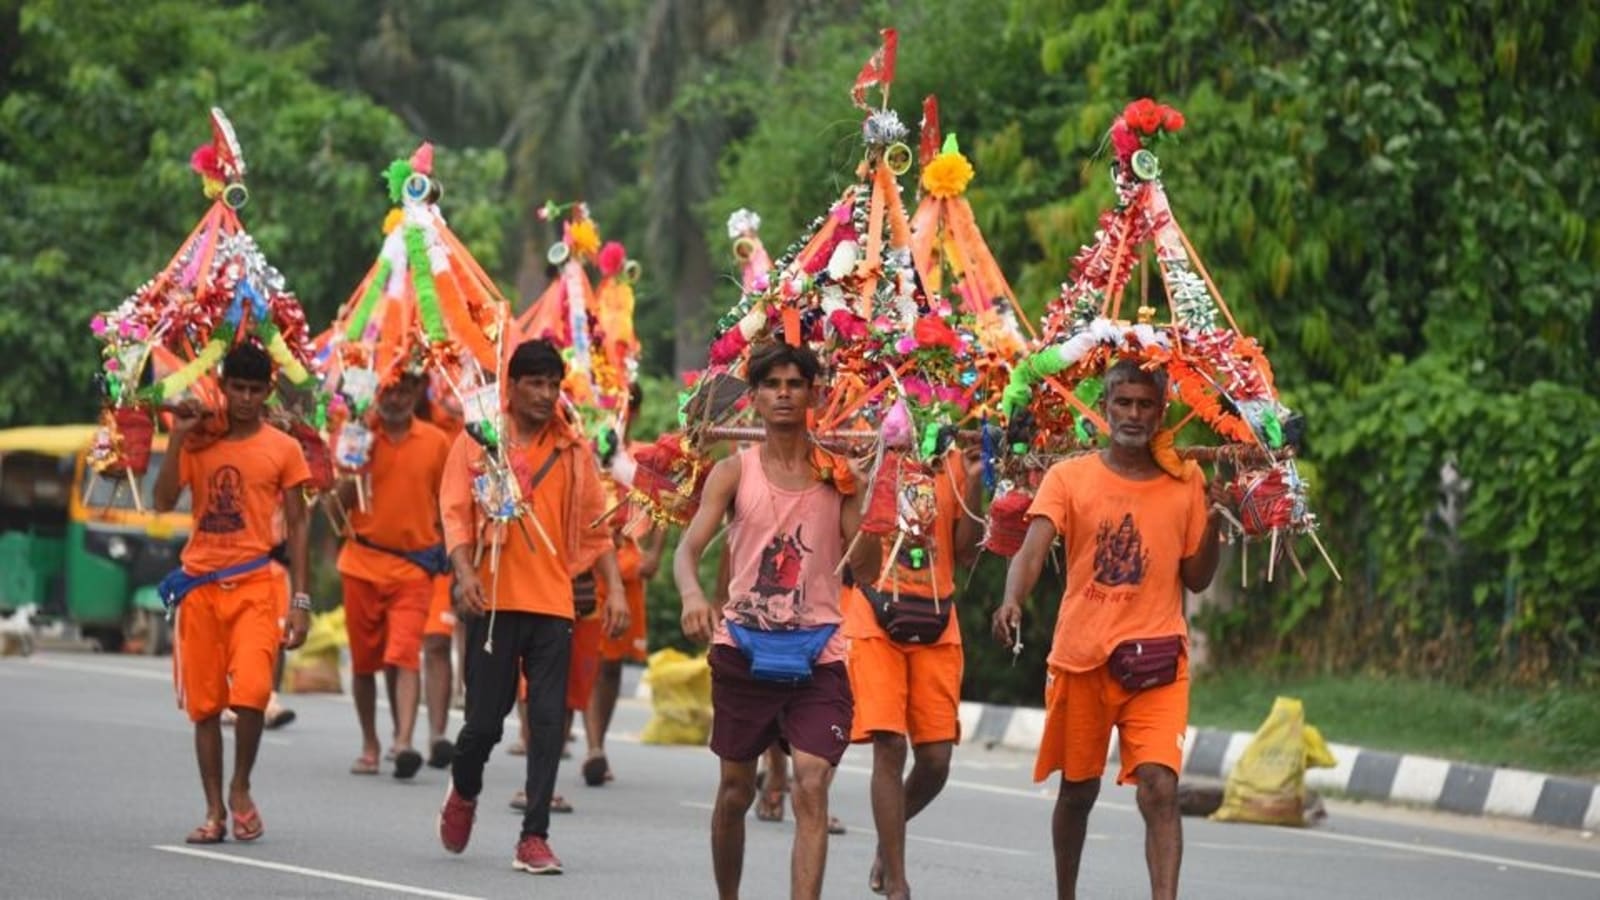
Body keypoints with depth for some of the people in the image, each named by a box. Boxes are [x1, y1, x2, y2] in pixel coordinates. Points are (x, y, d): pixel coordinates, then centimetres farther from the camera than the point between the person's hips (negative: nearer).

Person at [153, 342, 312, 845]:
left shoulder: (283, 449, 4)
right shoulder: (198, 442, 7)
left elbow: (296, 526, 5)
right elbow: (163, 502, -4)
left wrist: (300, 601, -1)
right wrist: (178, 437, -11)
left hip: (255, 586, -2)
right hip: (200, 586, 2)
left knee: (250, 693, -17)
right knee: (205, 704, 4)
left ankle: (241, 791, 5)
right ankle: (214, 810, 12)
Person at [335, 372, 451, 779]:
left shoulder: (436, 442, 3)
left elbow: (446, 505, 11)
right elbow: (339, 502, 1)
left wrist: (451, 562, 9)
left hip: (413, 565, -1)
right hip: (363, 562, 1)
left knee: (404, 655, -15)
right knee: (364, 659, 8)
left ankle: (404, 742, -25)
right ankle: (370, 744, 20)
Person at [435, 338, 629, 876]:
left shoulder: (572, 450, 8)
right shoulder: (477, 441, 2)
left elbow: (595, 527, 11)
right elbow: (455, 512, -2)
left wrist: (615, 589, 2)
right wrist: (465, 572, -17)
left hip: (553, 604, 2)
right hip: (495, 602, -2)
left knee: (548, 723, -4)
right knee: (485, 719, 1)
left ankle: (535, 836, 0)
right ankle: (463, 792, 32)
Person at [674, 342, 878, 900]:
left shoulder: (837, 473, 3)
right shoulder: (735, 472, 2)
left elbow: (866, 566, -1)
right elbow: (689, 547, -9)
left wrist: (857, 494, -14)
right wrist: (692, 593, -30)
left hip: (816, 651, -1)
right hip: (744, 648, 1)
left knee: (812, 787, -15)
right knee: (736, 789, 13)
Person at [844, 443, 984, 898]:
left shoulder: (954, 461, 6)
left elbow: (966, 553, 6)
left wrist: (974, 483, -6)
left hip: (936, 626, 3)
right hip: (875, 621, -3)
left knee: (936, 758, 0)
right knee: (890, 746, -10)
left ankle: (889, 835, 29)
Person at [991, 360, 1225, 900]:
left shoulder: (1187, 483, 6)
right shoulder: (1069, 478, 2)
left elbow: (1197, 579, 8)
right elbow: (1033, 550, -12)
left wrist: (1213, 521, -8)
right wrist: (1012, 602, -31)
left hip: (1157, 657, 0)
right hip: (1080, 655, 0)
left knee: (1160, 788, -16)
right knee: (1078, 790, 13)